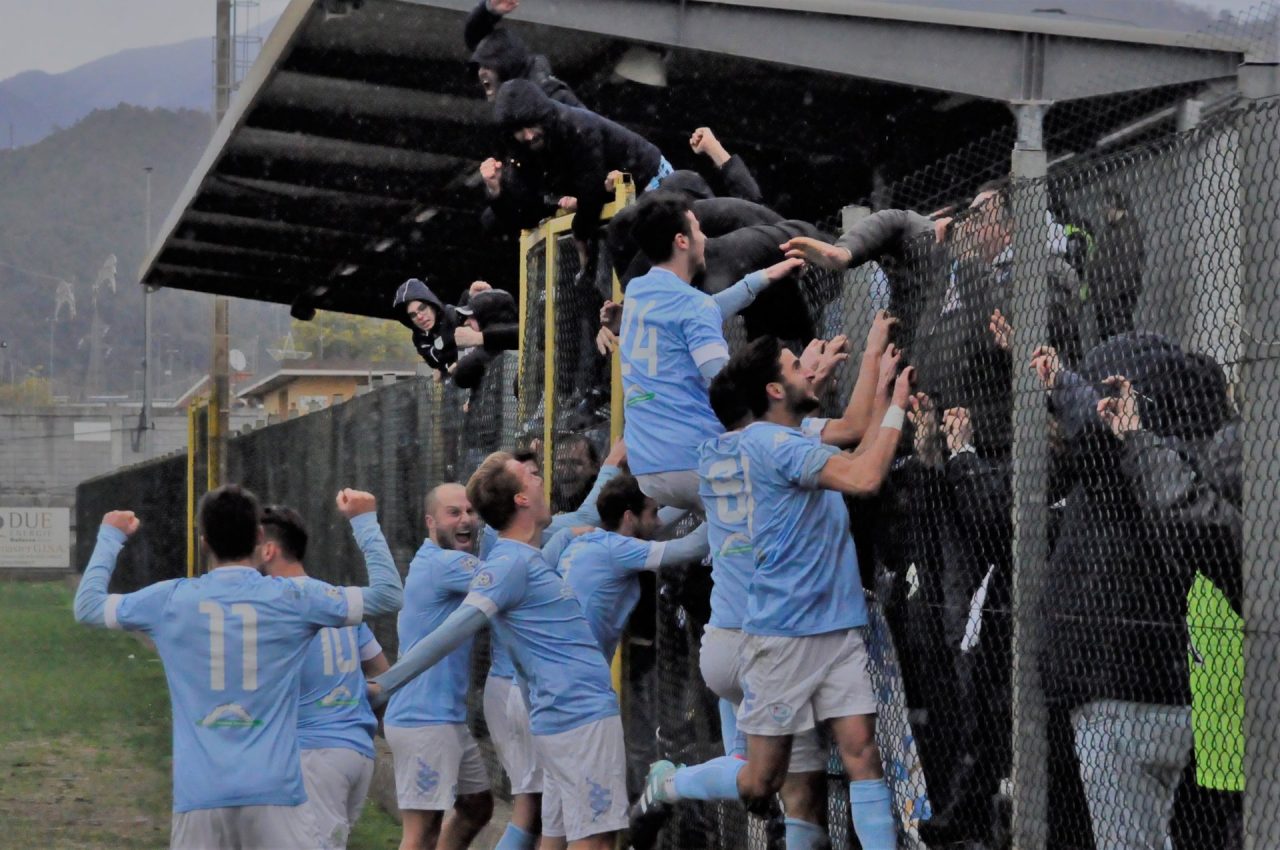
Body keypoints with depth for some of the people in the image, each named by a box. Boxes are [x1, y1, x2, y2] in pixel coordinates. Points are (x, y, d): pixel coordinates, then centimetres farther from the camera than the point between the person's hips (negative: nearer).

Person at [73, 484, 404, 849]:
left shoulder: (170, 599, 6)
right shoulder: (294, 598, 3)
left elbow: (87, 606, 22)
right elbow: (388, 594, 12)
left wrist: (110, 538, 35)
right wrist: (364, 522, 23)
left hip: (197, 796, 2)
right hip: (273, 793, -1)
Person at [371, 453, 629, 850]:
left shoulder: (527, 557, 15)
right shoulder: (509, 563, -15)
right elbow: (451, 633, -20)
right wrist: (383, 685, -24)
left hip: (566, 715, 10)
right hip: (582, 716, -10)